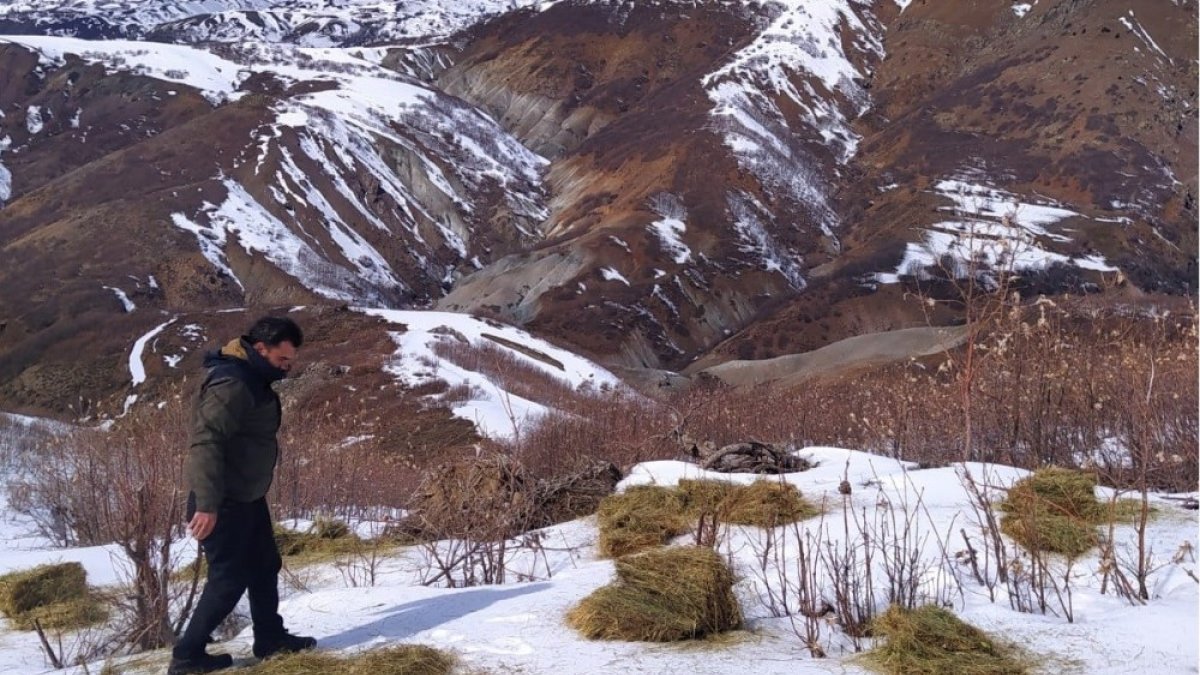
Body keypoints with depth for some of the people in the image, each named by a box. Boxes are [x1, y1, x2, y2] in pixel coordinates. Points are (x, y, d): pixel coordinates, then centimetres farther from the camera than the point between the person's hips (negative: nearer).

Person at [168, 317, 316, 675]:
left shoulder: (253, 380, 9)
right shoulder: (231, 384, -24)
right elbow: (205, 442, -31)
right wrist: (206, 503, -34)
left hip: (247, 498, 10)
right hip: (222, 503, -10)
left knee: (264, 566, 19)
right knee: (229, 578, -1)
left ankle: (270, 638, 33)